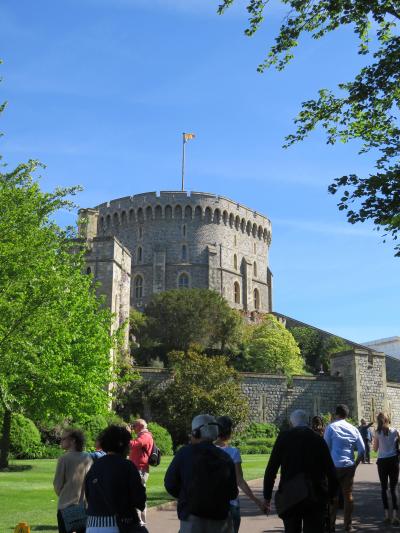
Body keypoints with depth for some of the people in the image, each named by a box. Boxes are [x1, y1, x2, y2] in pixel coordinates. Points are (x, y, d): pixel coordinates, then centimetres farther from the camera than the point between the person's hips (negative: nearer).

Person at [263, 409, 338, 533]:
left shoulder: (283, 437, -2)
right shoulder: (319, 440, 0)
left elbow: (271, 470, -5)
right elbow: (331, 472, -1)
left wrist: (267, 497, 2)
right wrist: (331, 495, 12)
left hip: (289, 497, 0)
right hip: (315, 498, 0)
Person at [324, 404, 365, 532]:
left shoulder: (331, 427, -4)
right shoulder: (354, 429, 7)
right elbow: (362, 450, 5)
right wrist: (355, 464, 14)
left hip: (335, 466, -3)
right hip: (349, 467, 3)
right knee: (348, 495, 10)